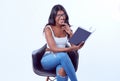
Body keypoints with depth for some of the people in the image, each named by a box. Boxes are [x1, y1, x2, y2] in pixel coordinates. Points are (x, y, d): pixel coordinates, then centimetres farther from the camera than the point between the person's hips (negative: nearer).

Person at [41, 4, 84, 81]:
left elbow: (75, 46, 2)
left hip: (62, 59, 3)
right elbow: (53, 49, -19)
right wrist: (72, 48, -32)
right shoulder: (48, 28, -9)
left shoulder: (66, 28, 5)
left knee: (62, 70, -37)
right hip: (48, 59, -3)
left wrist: (70, 32, -11)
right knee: (63, 55, -39)